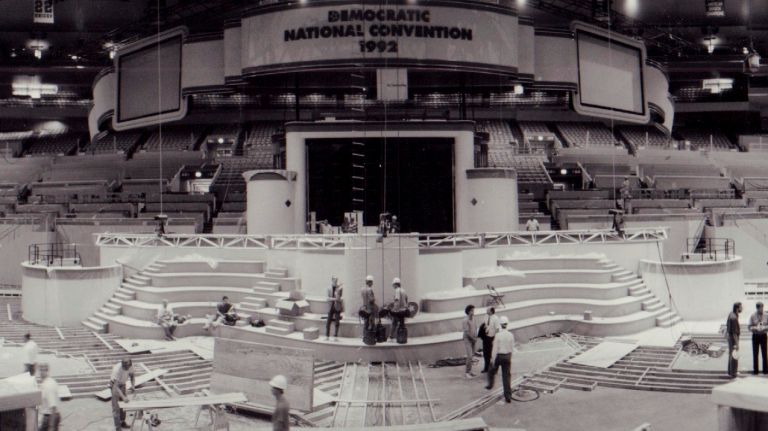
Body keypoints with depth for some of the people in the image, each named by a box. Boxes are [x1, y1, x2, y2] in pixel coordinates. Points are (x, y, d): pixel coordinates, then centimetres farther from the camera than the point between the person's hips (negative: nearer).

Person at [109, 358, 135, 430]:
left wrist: (133, 385, -18)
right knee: (116, 406, -7)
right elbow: (115, 386, -39)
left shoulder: (130, 365, -21)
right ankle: (117, 427, -4)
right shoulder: (117, 369, -38)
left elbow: (132, 376, 0)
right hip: (114, 384, -6)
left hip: (122, 384, 6)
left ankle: (122, 422, 29)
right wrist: (123, 397, -46)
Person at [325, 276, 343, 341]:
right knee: (328, 322, 0)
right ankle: (327, 336, 8)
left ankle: (335, 336, 7)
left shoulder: (340, 288, -4)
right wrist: (334, 299, -17)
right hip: (331, 307, 2)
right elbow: (328, 298, -1)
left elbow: (338, 298, -12)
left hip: (337, 307, -2)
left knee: (336, 322, 0)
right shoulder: (329, 289, 5)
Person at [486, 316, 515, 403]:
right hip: (507, 356, 3)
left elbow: (495, 348, -13)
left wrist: (493, 359, -5)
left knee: (492, 371, 26)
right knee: (507, 376, 5)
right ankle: (508, 396, 3)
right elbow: (512, 348, 3)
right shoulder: (511, 335, -6)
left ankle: (490, 385, 48)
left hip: (499, 356, -3)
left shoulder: (498, 335, -17)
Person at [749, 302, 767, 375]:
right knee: (755, 353, 3)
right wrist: (754, 328, -17)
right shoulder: (752, 316, 0)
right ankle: (755, 370, 10)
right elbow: (749, 327, 3)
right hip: (755, 336, 0)